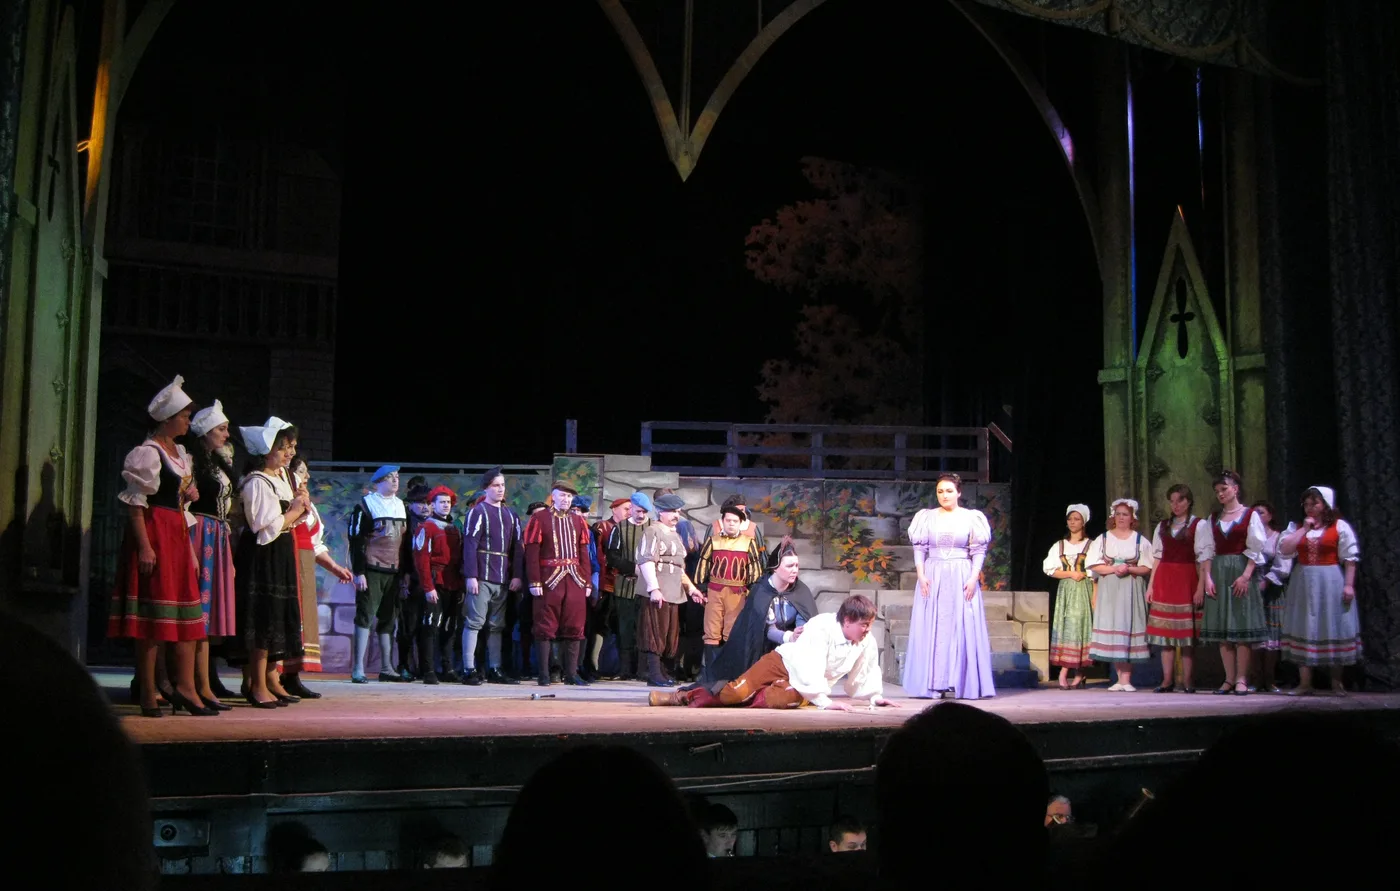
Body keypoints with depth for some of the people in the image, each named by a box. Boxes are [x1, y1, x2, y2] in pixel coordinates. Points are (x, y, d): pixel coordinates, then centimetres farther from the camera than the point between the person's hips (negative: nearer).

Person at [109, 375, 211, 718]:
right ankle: (148, 696, 1)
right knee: (153, 615, -5)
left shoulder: (179, 451, 17)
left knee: (187, 611, 8)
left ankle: (184, 687, 12)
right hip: (155, 532, -9)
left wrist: (189, 494, 11)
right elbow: (135, 503, -16)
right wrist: (144, 546, -21)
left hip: (178, 532, 9)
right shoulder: (148, 453, -10)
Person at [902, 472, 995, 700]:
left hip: (961, 577, -1)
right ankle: (934, 683, 3)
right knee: (932, 629, -1)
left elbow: (979, 551, 1)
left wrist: (974, 577, -9)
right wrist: (921, 574, -6)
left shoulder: (971, 517, 3)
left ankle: (963, 684, 3)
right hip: (933, 577, 1)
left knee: (963, 628, -2)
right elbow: (919, 549, 5)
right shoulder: (928, 517, 7)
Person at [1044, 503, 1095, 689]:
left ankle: (1079, 674, -3)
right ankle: (1064, 674, -6)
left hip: (1084, 590, -3)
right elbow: (1050, 569, 5)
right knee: (1064, 628, -3)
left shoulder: (1090, 545, 4)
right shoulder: (1059, 546, 13)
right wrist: (1071, 574, -9)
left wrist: (1095, 596, -10)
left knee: (1081, 627, -7)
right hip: (1065, 591, 3)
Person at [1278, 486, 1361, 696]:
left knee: (1333, 631, 0)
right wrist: (1305, 528, -2)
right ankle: (1305, 683, 5)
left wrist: (1349, 584, -11)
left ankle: (1337, 684, 11)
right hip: (1303, 584, 4)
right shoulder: (1297, 528, 13)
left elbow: (1350, 558, -4)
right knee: (1304, 631, 2)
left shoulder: (1340, 526, 0)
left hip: (1331, 584, -4)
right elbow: (1284, 549, -2)